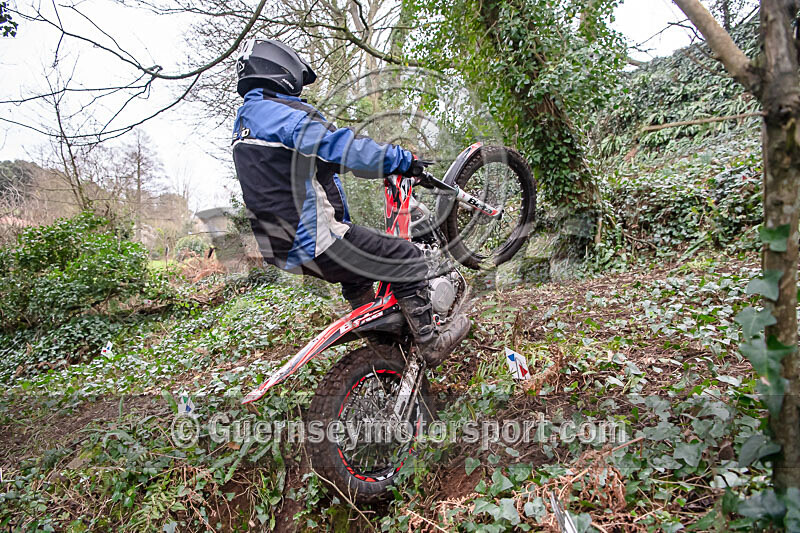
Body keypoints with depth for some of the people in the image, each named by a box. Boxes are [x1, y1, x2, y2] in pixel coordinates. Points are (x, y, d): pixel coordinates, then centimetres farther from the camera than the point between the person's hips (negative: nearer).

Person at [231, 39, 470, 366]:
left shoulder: (245, 122, 18)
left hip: (284, 249, 11)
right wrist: (402, 160, -14)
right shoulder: (281, 114, -14)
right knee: (407, 259, -2)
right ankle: (431, 343, 8)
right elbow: (341, 147, -25)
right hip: (317, 242, -11)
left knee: (358, 270, 32)